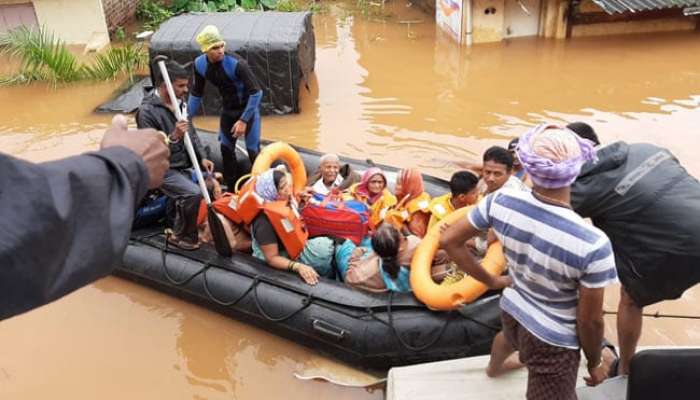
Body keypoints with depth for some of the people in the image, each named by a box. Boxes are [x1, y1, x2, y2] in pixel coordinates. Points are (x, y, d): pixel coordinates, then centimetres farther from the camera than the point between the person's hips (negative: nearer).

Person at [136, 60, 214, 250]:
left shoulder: (179, 103, 5)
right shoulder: (147, 111, -18)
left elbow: (192, 133, 14)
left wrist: (202, 157, 2)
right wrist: (174, 136, -30)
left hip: (185, 165, 8)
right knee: (193, 193, -25)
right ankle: (180, 236, -4)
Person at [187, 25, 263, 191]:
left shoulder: (236, 63, -30)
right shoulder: (200, 64, -13)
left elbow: (256, 92, -26)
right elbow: (196, 93, 3)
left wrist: (243, 120, -27)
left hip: (248, 107, -5)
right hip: (228, 108, 6)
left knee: (253, 150, -8)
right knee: (226, 148, 10)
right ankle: (232, 189, 25)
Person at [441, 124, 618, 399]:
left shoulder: (501, 201, -21)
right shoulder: (592, 244, -33)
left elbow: (448, 240, -9)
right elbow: (590, 320, -21)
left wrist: (490, 281, 3)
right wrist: (595, 363, -1)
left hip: (511, 309, 7)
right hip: (552, 341, -7)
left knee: (509, 336, 41)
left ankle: (494, 368, 77)